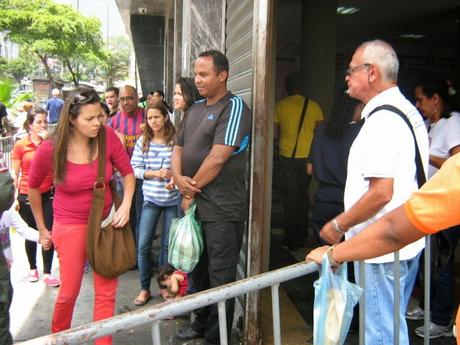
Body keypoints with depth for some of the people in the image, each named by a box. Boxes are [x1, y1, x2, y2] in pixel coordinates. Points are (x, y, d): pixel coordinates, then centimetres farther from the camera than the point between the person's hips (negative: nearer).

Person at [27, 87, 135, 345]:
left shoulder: (107, 136, -14)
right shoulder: (50, 150, -16)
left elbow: (128, 172, -1)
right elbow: (33, 187, 2)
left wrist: (126, 205, -17)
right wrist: (42, 228, 8)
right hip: (71, 226, -1)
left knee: (107, 292, 7)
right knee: (69, 292, 10)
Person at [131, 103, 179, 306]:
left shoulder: (176, 140, -6)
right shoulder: (143, 141, 2)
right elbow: (134, 168, 0)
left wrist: (175, 174, -22)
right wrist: (153, 173, -15)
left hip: (173, 199, -2)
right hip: (151, 198, 2)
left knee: (168, 245, 9)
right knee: (143, 245, 2)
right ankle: (145, 288, 19)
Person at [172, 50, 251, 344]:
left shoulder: (234, 107, -10)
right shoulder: (196, 109, 15)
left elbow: (217, 158, -18)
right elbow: (179, 147, 15)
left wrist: (192, 190, -9)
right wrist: (178, 178, -5)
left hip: (222, 210, -8)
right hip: (195, 205, 8)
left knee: (220, 277, 4)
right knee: (200, 271, 20)